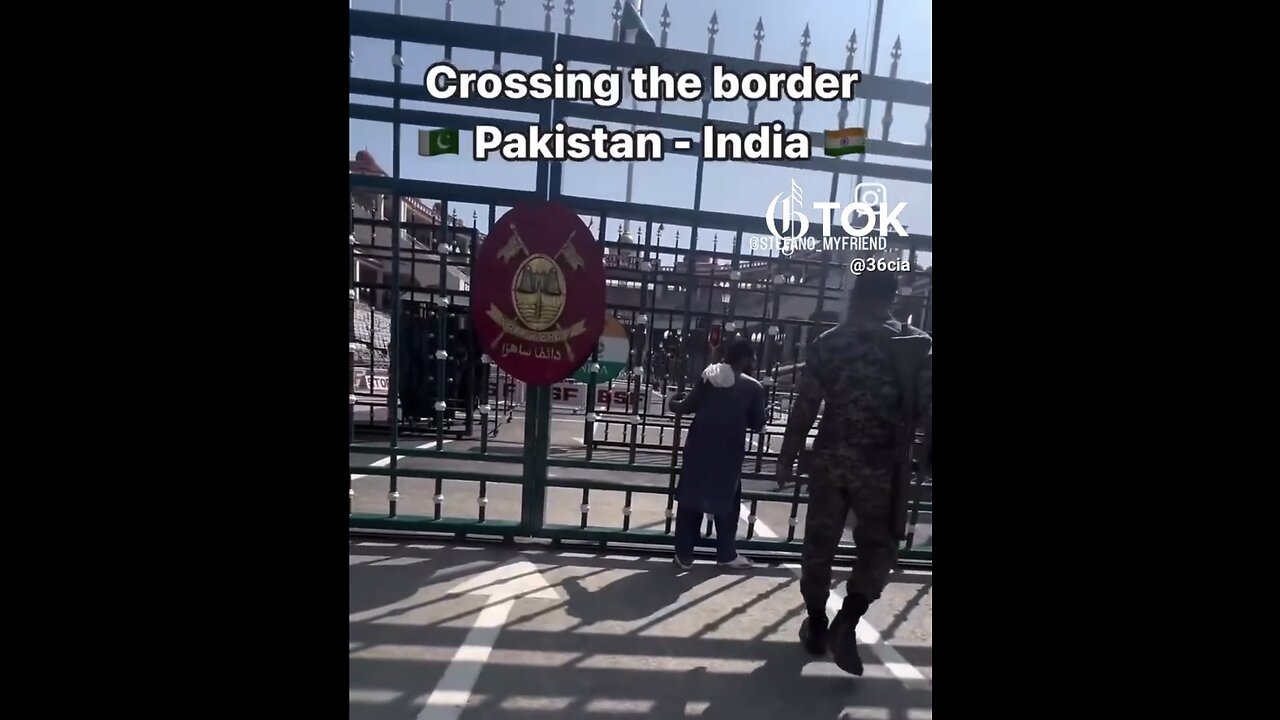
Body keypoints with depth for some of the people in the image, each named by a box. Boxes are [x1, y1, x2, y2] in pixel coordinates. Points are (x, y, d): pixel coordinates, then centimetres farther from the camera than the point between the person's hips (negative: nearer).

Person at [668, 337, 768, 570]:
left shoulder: (710, 377, 1)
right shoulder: (753, 388, -5)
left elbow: (687, 407, 3)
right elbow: (758, 425, 0)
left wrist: (674, 403, 22)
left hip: (699, 449, 2)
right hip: (729, 454, -2)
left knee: (690, 499, 11)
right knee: (727, 502, 16)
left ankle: (684, 554, 18)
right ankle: (726, 554, 27)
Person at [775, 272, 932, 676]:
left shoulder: (827, 343, -2)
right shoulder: (916, 344, -2)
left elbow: (803, 408, -2)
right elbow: (927, 408, -5)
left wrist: (787, 458, 6)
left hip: (829, 461, 1)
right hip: (881, 465, -1)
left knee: (819, 544, 15)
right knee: (879, 546, 18)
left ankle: (816, 625, 27)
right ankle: (847, 621, 4)